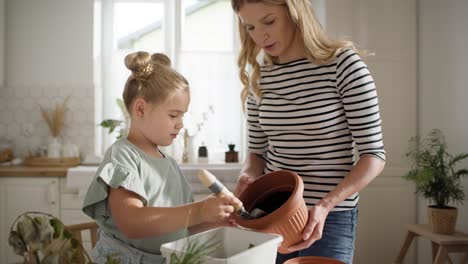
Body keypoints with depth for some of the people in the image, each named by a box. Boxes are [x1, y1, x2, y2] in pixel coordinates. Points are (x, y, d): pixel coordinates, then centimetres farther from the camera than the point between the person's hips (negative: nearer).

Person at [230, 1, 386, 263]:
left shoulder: (344, 64, -13)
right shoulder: (258, 77, 1)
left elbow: (374, 155, -12)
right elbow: (258, 151, 9)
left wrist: (326, 205, -24)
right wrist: (247, 177, -12)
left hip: (330, 217, -4)